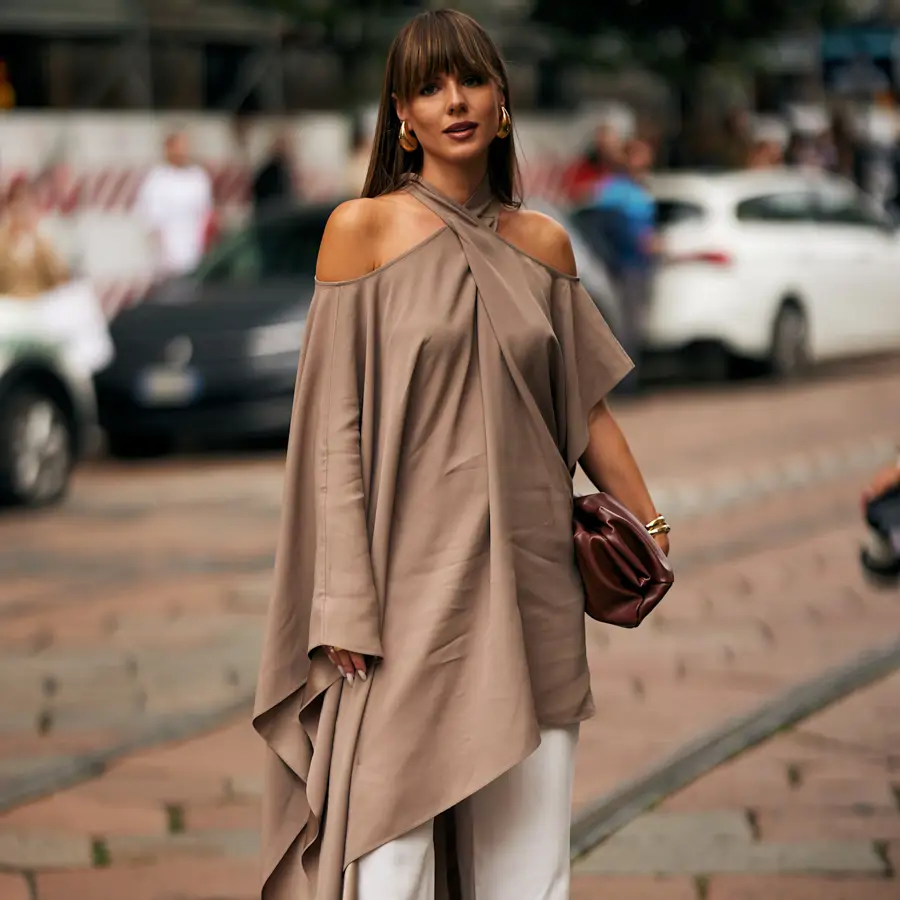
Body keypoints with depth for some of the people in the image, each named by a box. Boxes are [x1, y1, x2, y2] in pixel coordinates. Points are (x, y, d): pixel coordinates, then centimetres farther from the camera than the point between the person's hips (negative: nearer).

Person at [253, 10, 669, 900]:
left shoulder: (542, 245, 9)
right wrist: (346, 602, -9)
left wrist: (651, 529, 15)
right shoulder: (363, 229, -1)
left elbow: (586, 404, 17)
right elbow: (335, 425, -4)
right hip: (412, 571, -4)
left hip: (528, 574, 4)